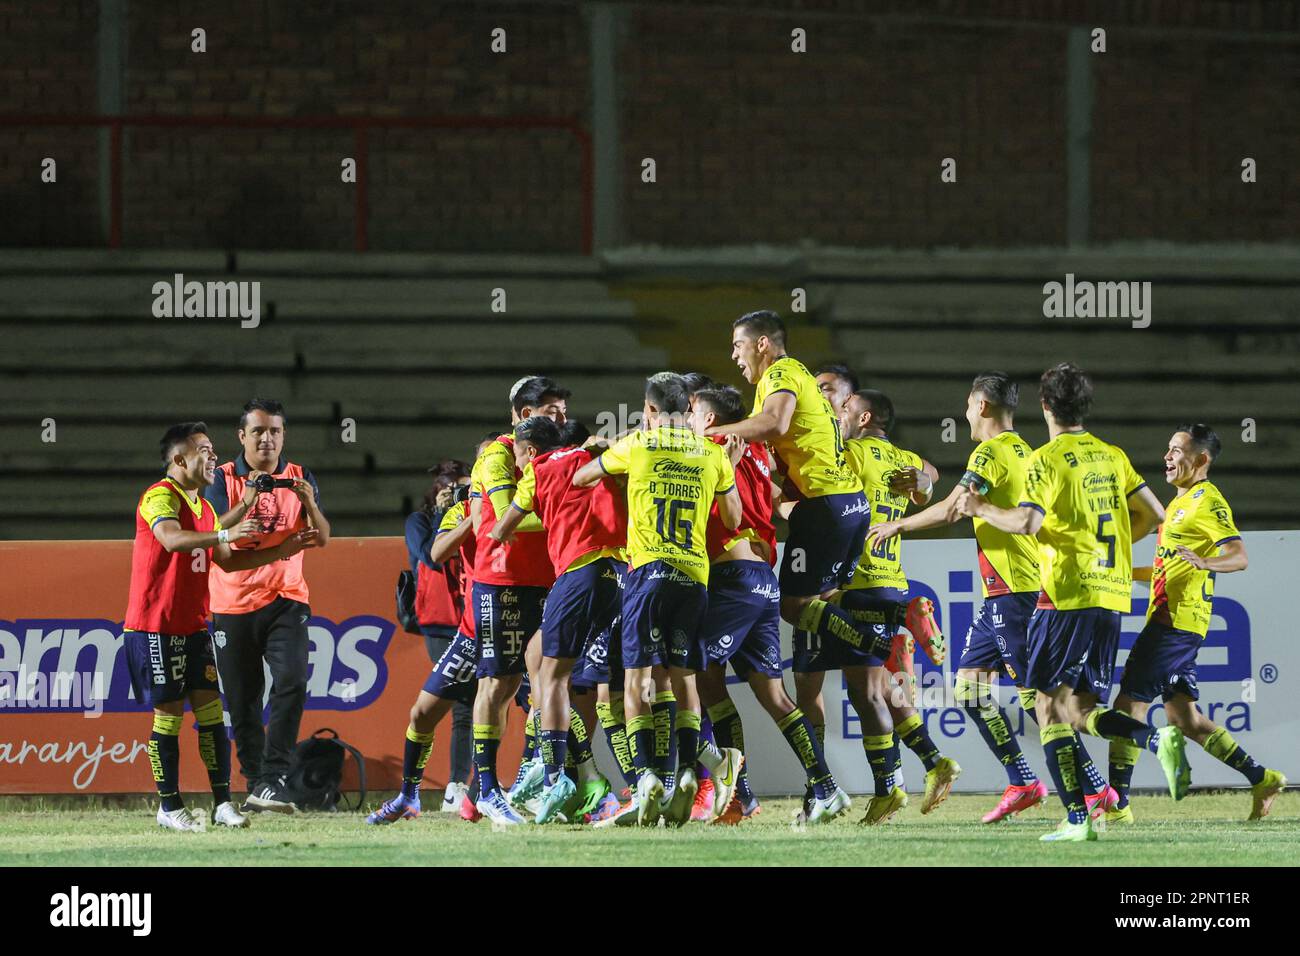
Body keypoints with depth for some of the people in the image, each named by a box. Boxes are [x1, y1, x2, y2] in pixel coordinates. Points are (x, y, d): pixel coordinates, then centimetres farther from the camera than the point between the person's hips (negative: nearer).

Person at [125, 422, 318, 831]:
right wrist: (225, 534, -43)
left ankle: (222, 803, 2)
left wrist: (281, 551, 13)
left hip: (193, 625, 8)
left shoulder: (203, 507, 16)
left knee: (210, 710, 1)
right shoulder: (159, 497, -13)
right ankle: (169, 808, 4)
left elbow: (227, 561, 21)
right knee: (168, 715, -4)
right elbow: (172, 539, -33)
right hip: (155, 626, -8)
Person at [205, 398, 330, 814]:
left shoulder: (300, 479, 6)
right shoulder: (224, 479, 1)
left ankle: (273, 779, -20)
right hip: (233, 603, 0)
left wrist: (309, 502, -20)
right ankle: (254, 783, 13)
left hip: (285, 600, 0)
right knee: (242, 701, 2)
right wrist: (246, 503, -28)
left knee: (291, 682, -19)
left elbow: (323, 539, -1)